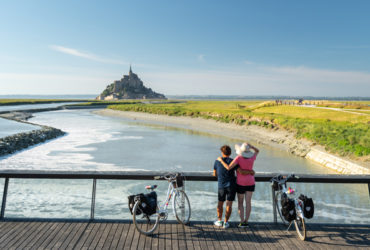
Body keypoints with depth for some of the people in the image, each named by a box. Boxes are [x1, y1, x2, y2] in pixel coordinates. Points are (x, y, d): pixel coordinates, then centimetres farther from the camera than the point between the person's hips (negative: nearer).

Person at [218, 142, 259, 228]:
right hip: (251, 183, 3)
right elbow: (257, 151, 15)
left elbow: (228, 168, -26)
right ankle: (246, 221, 8)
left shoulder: (239, 158, -19)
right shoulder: (252, 157, -7)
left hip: (241, 183, -3)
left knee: (240, 202, 10)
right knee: (248, 202, 7)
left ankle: (242, 222, 7)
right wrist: (250, 146, -2)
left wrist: (221, 160, -13)